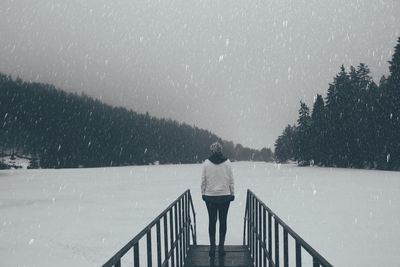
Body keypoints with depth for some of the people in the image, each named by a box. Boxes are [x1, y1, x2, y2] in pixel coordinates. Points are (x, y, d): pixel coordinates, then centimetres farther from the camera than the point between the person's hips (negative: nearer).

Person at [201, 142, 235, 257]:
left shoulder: (206, 163, -5)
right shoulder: (227, 162, -4)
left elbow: (203, 180, -1)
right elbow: (231, 180, 0)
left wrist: (203, 193, 10)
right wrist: (232, 193, 9)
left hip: (210, 196, 0)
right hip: (225, 196, 0)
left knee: (212, 221, 8)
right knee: (223, 221, 8)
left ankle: (212, 247, 9)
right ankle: (221, 247, 8)